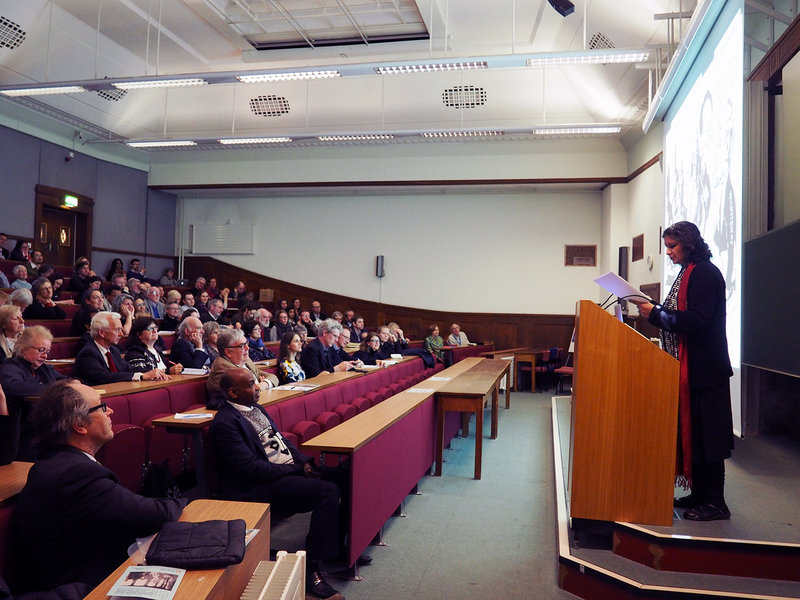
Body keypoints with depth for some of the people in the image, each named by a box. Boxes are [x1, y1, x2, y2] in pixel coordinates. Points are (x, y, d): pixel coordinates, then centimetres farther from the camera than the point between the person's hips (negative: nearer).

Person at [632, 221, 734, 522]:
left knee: (705, 432, -4)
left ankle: (715, 503, 5)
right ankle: (700, 494, 23)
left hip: (704, 369, -10)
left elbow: (697, 319, -22)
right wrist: (654, 311, 6)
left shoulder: (704, 273, -13)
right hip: (689, 366, 10)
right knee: (690, 430, 13)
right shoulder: (688, 273, 16)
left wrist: (656, 313, -17)